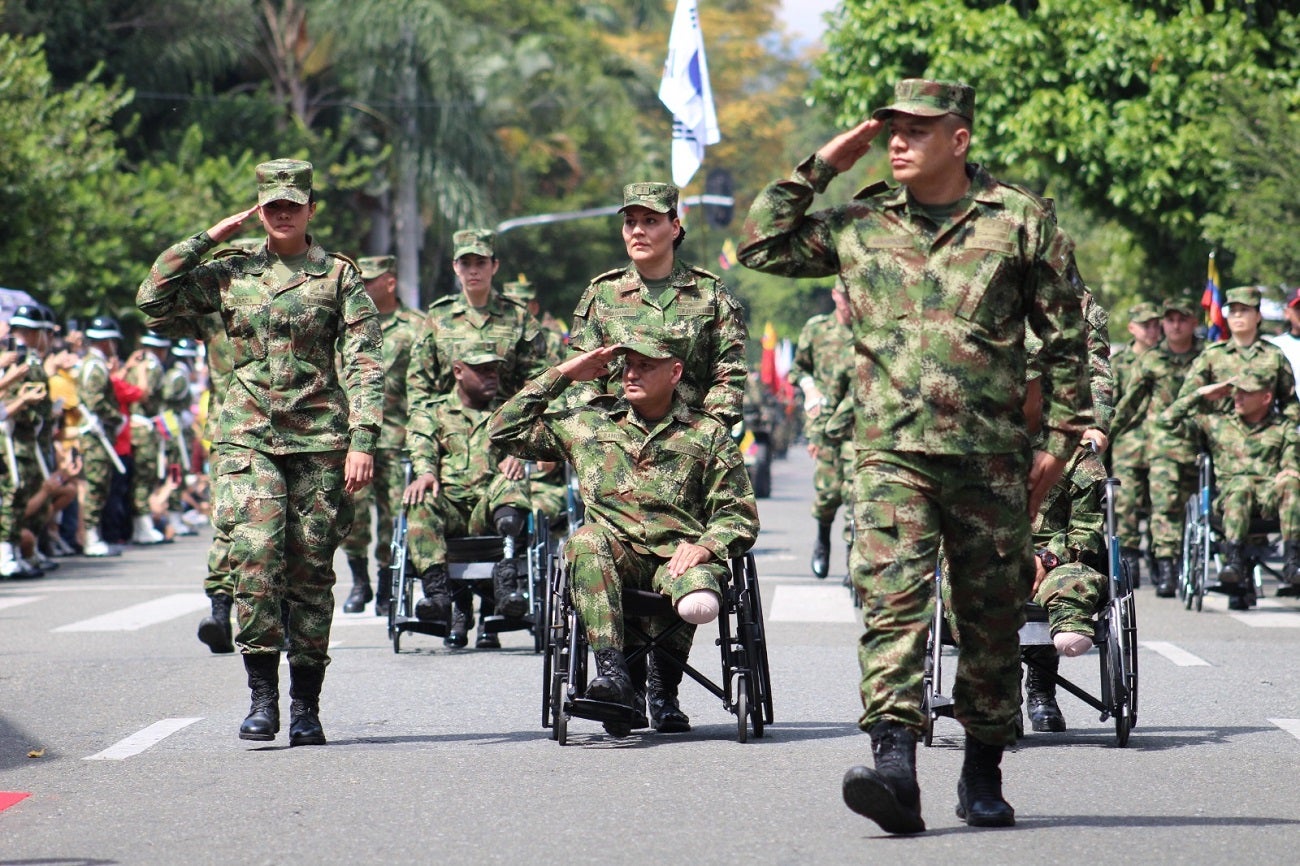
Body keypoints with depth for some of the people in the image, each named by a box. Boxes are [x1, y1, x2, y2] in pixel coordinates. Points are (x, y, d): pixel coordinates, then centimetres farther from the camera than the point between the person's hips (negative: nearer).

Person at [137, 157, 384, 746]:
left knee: (311, 570, 1)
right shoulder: (230, 274, 11)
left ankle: (306, 707, 8)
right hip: (248, 437, 1)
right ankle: (262, 696, -13)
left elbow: (365, 365, -1)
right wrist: (207, 239, 4)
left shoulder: (340, 277, 4)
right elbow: (154, 300, 5)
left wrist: (363, 440, -11)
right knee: (254, 555, -16)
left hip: (320, 439, -1)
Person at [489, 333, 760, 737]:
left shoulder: (709, 434, 16)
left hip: (678, 556, -1)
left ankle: (664, 680, -2)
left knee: (700, 604, -36)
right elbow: (505, 430, 16)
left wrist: (705, 546, -11)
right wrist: (562, 375, 14)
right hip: (615, 557, 1)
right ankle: (612, 671, -45)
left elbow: (740, 516, 11)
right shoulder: (587, 422, 20)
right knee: (586, 539, -36)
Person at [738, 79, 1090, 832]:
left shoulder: (1021, 220, 3)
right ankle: (896, 764, -28)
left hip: (992, 457, -1)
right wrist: (820, 169, 7)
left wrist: (1061, 438, 1)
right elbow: (761, 245, 14)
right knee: (892, 603, -17)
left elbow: (1067, 337, 6)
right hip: (891, 452, 1)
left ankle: (983, 774, 22)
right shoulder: (859, 224, 10)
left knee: (993, 621, 8)